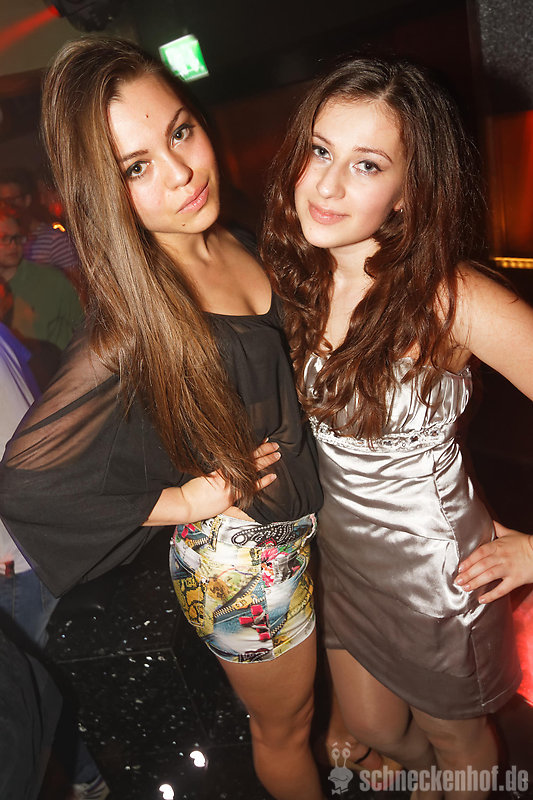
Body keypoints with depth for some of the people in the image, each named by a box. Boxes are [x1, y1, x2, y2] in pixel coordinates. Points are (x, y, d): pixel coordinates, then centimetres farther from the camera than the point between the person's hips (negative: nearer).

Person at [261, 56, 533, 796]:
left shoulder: (452, 298, -28)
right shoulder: (301, 279, -10)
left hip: (435, 564, -5)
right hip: (339, 544, 6)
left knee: (454, 734, 26)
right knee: (370, 726, 31)